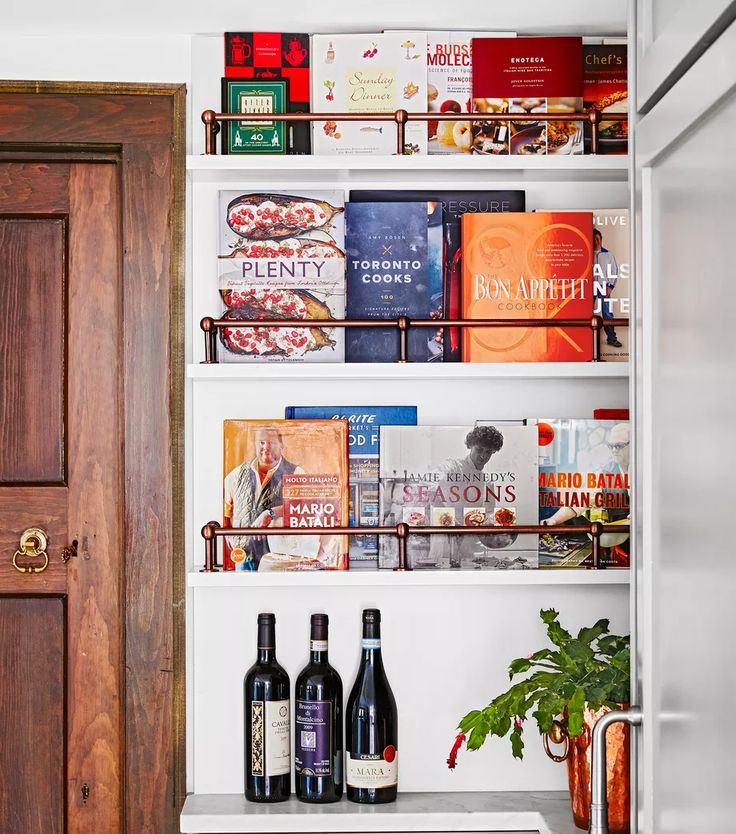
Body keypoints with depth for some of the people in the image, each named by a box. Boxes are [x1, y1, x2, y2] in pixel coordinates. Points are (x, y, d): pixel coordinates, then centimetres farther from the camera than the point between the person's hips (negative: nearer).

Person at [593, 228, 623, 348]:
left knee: (607, 313, 0)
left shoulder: (608, 254, 3)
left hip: (604, 287, 0)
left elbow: (615, 271, 6)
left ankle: (611, 338, 5)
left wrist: (611, 287, -2)